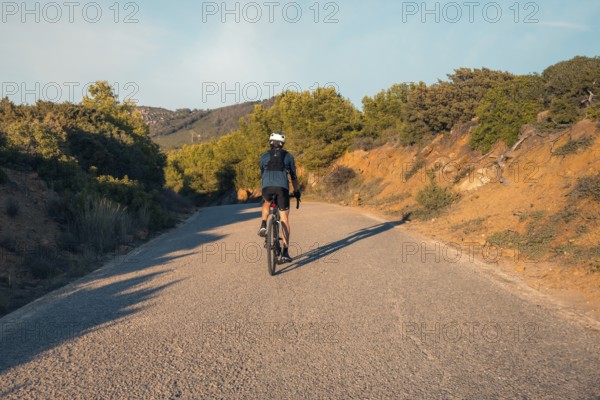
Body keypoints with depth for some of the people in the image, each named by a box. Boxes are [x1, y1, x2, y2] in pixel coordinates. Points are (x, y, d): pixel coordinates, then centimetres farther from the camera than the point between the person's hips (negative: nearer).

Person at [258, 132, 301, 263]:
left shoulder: (264, 156, 20)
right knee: (284, 220, 7)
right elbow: (293, 176, 21)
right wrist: (297, 191, 33)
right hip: (282, 188, -1)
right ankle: (285, 252, 1)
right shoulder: (288, 156, 18)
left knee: (267, 203, 37)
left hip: (267, 187, 1)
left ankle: (263, 225, 13)